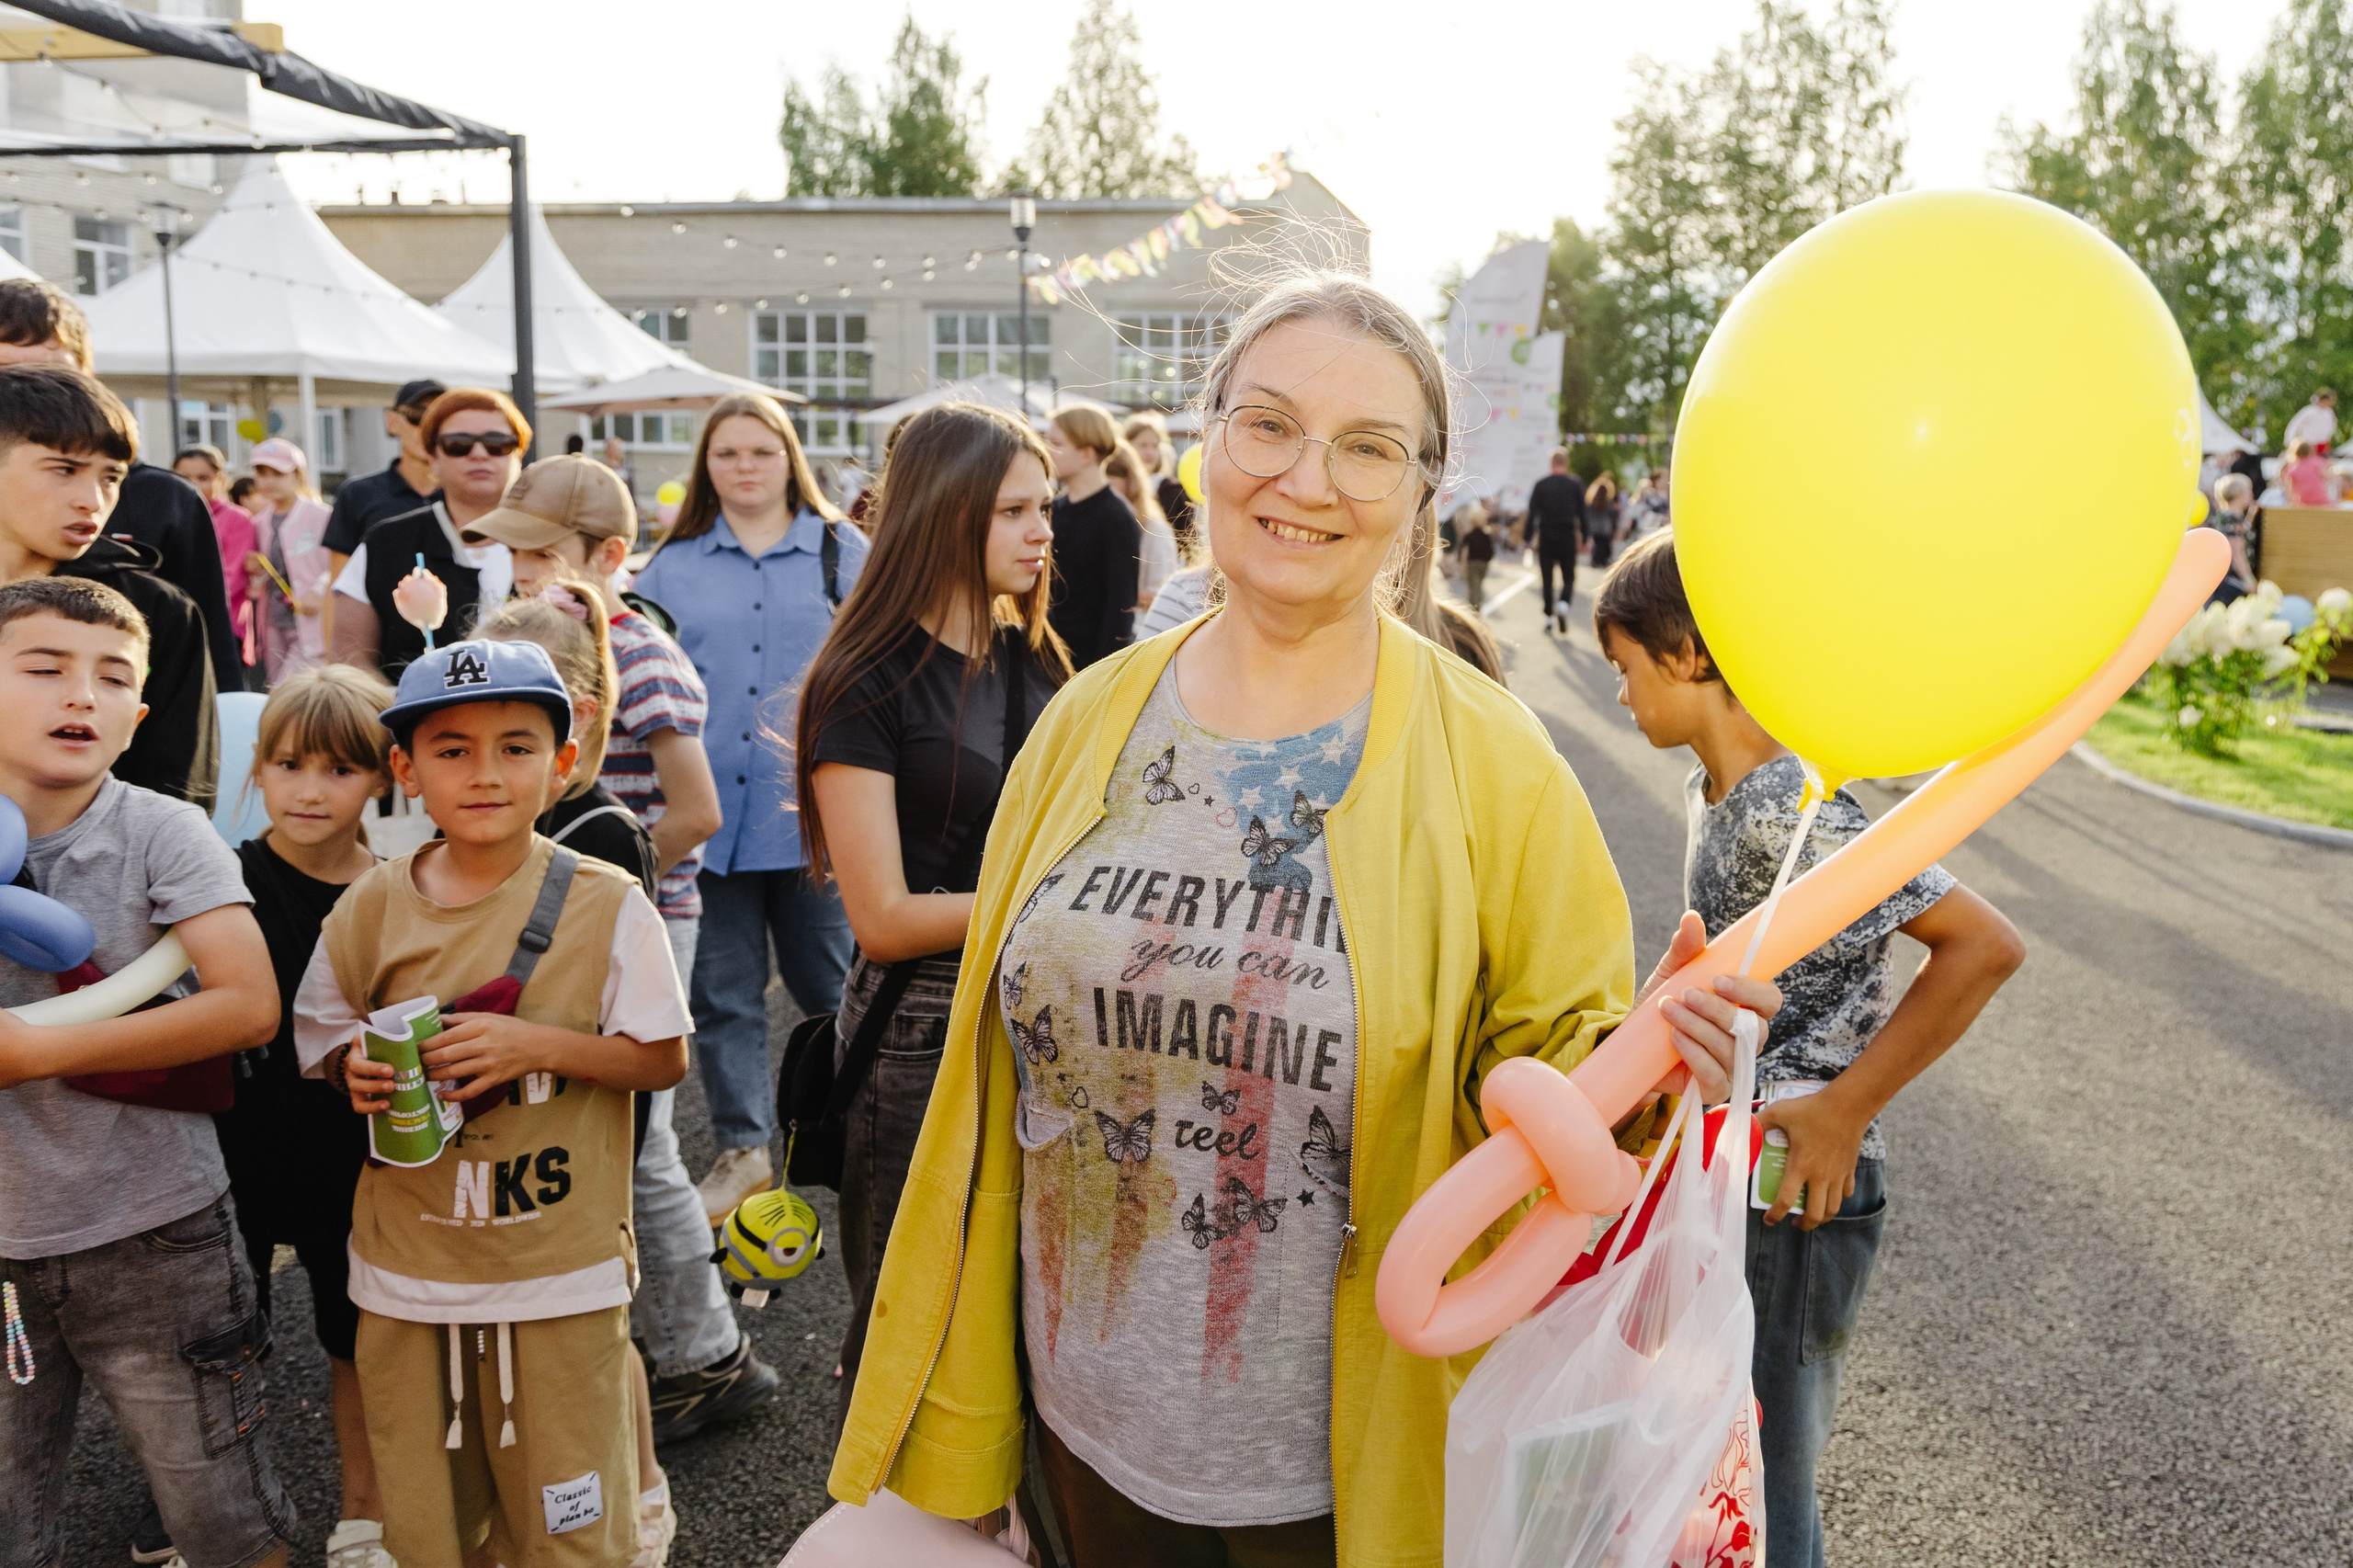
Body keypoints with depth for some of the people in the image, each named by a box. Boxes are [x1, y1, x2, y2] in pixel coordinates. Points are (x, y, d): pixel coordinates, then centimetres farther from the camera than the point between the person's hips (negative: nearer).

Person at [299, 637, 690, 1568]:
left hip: (560, 1274, -2)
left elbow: (665, 1059, -5)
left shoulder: (606, 905, -9)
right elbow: (324, 1035, 11)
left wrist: (538, 1045, -19)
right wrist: (361, 1073, -12)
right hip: (407, 1274, 3)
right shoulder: (371, 909, -1)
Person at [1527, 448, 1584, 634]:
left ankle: (1549, 616, 10)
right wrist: (1584, 537, 7)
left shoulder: (1540, 485, -1)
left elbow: (1532, 513, -2)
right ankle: (1563, 603, -21)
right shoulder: (1575, 484, -1)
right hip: (1568, 537, 0)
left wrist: (1529, 539, 2)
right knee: (1569, 577, 7)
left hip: (1546, 537, 0)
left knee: (1547, 578, 9)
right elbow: (1582, 512, 0)